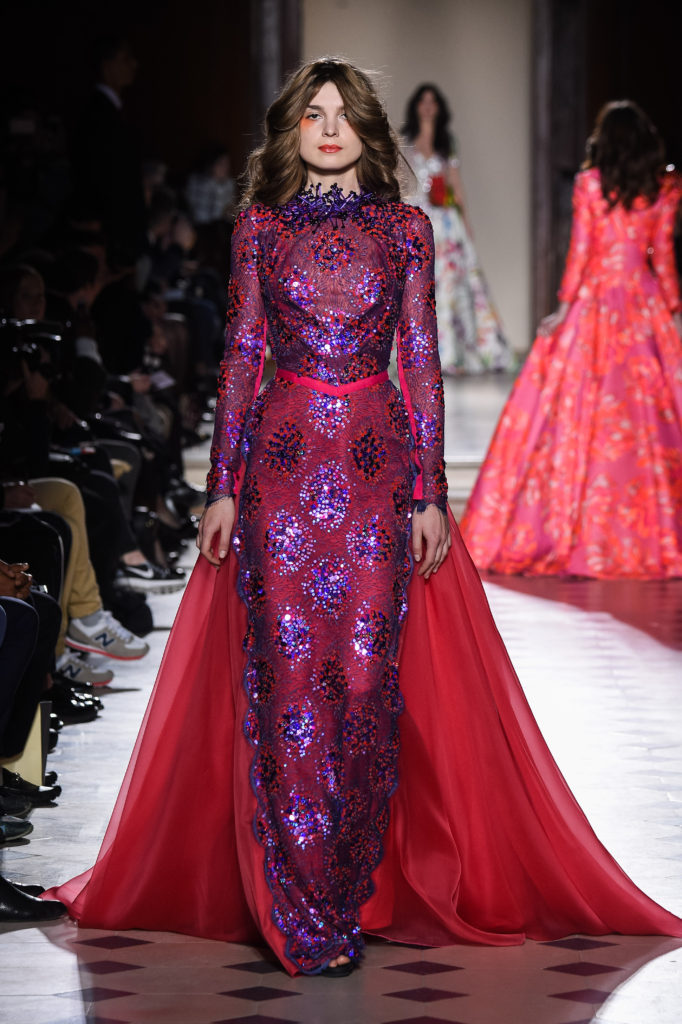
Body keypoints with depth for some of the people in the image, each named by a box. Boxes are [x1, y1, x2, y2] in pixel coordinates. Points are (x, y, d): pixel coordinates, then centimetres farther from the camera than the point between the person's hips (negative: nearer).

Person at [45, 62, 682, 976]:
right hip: (282, 463, 0)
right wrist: (224, 486, 1)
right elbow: (241, 357, 6)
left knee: (367, 672, -3)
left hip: (375, 464, 0)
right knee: (287, 671, -3)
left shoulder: (404, 229, 6)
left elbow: (421, 361, 4)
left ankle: (353, 893, 8)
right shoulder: (260, 225, 7)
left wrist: (429, 494, -1)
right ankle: (301, 912, 1)